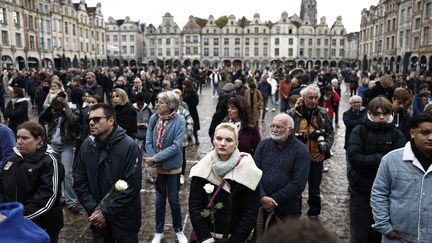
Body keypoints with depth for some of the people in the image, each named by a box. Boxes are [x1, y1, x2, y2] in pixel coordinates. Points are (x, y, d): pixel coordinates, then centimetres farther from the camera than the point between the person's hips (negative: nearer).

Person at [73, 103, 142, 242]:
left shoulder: (129, 146, -17)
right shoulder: (87, 145, -2)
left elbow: (133, 186, -19)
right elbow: (79, 181, 1)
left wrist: (107, 213, -18)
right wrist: (92, 209, -10)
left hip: (124, 220, -4)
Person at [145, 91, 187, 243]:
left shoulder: (179, 121, -16)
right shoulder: (153, 118, -5)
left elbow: (176, 146, -22)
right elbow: (148, 142, -5)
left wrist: (155, 158, -22)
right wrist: (154, 165, -12)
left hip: (172, 167, -3)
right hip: (157, 167, 3)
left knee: (173, 200, 10)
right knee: (159, 200, 16)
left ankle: (179, 230, 31)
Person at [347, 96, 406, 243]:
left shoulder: (397, 135, 1)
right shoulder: (359, 131, -3)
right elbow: (354, 158, -17)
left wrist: (368, 161, -19)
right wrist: (381, 158, -18)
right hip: (361, 192, -1)